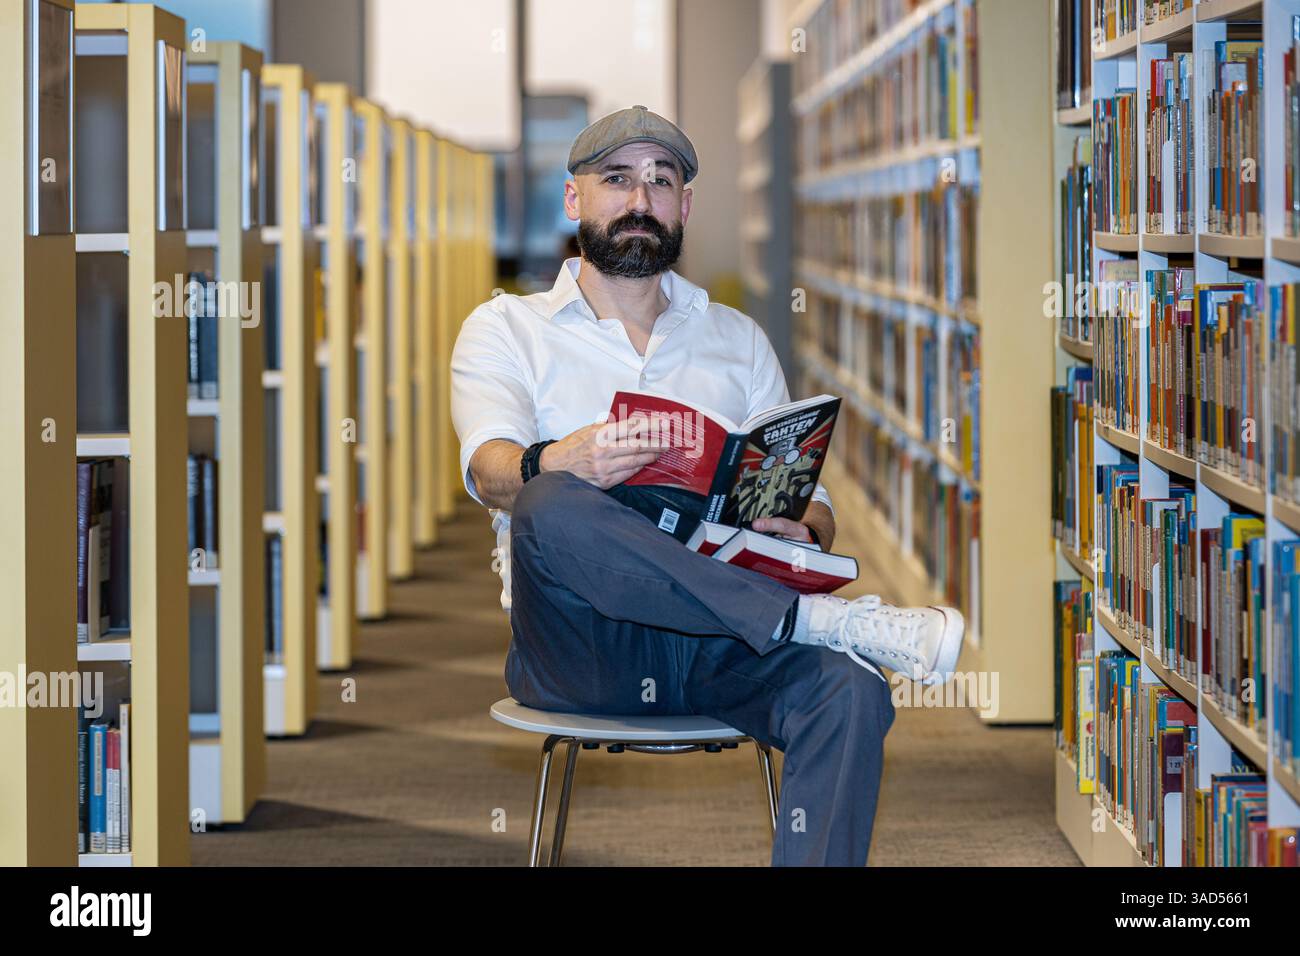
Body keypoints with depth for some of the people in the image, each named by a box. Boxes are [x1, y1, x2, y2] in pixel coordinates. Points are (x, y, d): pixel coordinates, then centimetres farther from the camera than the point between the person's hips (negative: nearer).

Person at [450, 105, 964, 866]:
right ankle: (827, 621, -30)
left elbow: (807, 498, 18)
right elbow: (492, 471, -6)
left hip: (718, 644, 3)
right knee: (552, 510, -36)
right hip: (580, 649, -2)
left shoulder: (738, 339, 25)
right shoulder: (506, 330, 14)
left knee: (849, 692, -30)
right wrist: (556, 464, -31)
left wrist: (805, 536, -9)